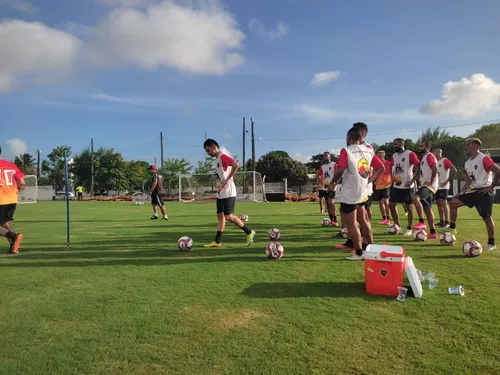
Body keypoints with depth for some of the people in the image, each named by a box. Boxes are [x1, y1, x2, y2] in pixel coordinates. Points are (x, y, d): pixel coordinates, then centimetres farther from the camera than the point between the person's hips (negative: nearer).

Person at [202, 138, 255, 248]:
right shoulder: (217, 159, 16)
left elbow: (236, 165, -29)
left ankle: (249, 232, 5)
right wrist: (219, 186, 12)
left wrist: (227, 180, -26)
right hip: (221, 193, 10)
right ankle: (217, 242, 11)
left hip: (228, 193, -10)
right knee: (220, 216, 8)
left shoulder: (223, 156, -14)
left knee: (229, 216, -8)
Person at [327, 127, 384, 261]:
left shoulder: (346, 151, -12)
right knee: (363, 220, 20)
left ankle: (359, 253, 7)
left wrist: (332, 183, -6)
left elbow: (340, 170, -21)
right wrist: (368, 180, 15)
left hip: (349, 194, -7)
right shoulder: (369, 150, 7)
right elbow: (380, 167, 9)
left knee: (351, 224, 2)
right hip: (363, 192, 7)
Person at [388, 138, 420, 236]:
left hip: (407, 186, -7)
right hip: (396, 185, 7)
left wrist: (412, 181, -18)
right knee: (391, 205, 7)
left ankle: (409, 229, 15)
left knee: (408, 207, 2)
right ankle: (397, 226, 20)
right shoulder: (394, 155, 9)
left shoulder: (410, 154, -11)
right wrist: (392, 176, 0)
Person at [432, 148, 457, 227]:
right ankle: (441, 221, 17)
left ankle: (447, 222, -5)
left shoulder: (445, 160, -10)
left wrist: (447, 181, -20)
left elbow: (454, 170, -20)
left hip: (443, 186, -8)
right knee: (438, 203, 9)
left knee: (443, 203, -10)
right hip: (436, 186, 8)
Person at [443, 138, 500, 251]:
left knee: (486, 217, -3)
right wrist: (461, 193, 11)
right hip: (474, 191, 8)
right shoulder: (467, 163, 13)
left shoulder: (484, 159, -14)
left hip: (484, 191, -8)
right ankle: (452, 227, 10)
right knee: (454, 202, 2)